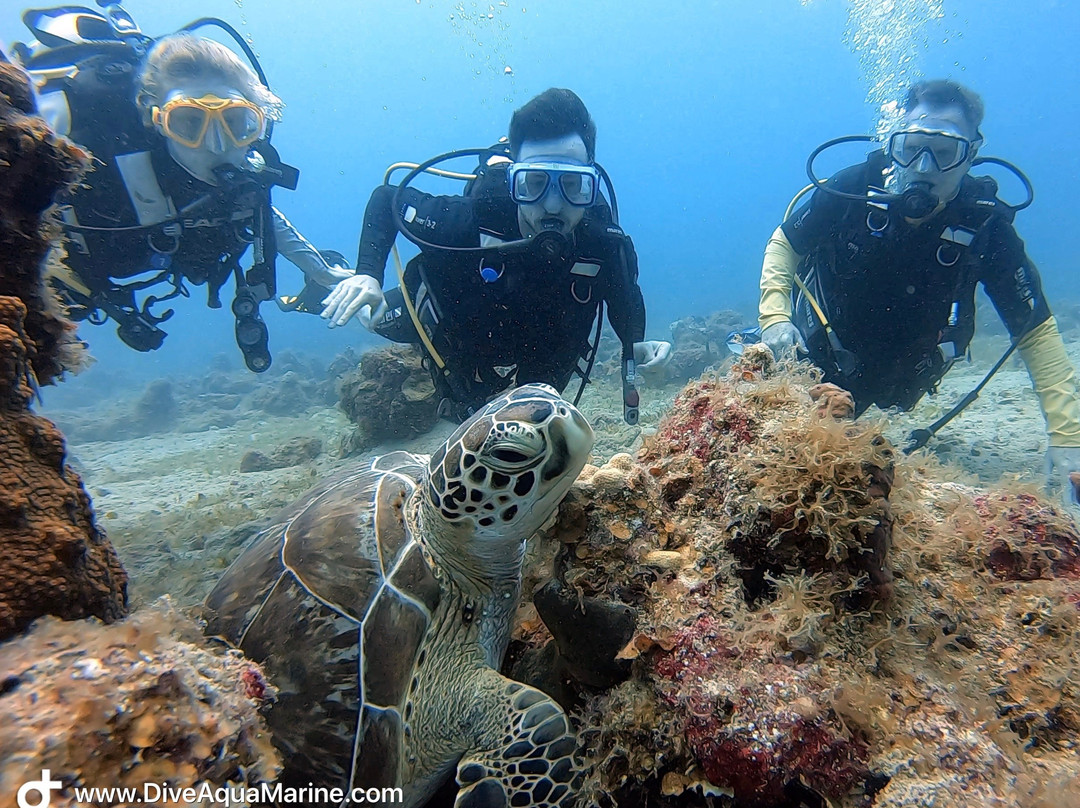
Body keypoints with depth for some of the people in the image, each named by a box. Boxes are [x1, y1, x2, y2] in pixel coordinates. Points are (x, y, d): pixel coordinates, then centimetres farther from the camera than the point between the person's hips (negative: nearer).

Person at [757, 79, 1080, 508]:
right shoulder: (855, 188, -23)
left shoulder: (985, 226, -22)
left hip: (892, 379, 1)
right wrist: (774, 317, -23)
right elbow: (783, 244, -7)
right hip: (812, 353, 0)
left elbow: (1036, 332, -17)